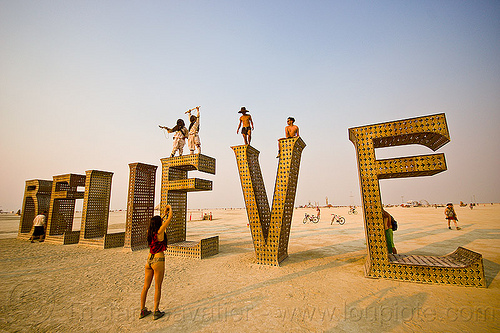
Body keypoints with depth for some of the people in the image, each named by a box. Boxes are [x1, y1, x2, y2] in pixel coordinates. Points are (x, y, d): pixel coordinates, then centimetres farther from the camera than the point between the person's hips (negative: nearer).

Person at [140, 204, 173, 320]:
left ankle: (142, 311, 29)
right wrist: (170, 208, 3)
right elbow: (170, 218, -13)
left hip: (149, 260, 7)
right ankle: (156, 312, 18)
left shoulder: (149, 232, 1)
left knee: (146, 287, 17)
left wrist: (165, 214, 26)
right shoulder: (160, 232, -16)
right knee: (157, 287, 7)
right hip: (158, 260, -7)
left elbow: (157, 222, 22)